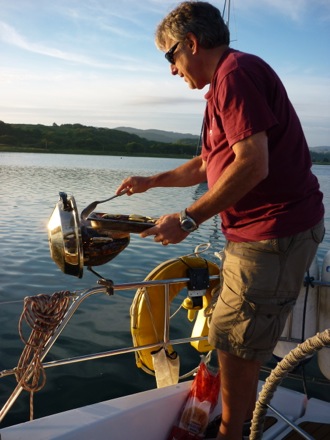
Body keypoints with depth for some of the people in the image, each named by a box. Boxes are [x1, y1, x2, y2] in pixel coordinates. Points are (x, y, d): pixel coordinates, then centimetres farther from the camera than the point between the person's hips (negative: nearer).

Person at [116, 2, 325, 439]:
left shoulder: (236, 73, -14)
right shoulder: (225, 83, 19)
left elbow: (252, 165, -26)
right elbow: (206, 166, 27)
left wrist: (187, 219, -20)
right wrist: (150, 181, 26)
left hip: (273, 233, -10)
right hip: (256, 232, 10)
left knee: (234, 340, 2)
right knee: (242, 337, 20)